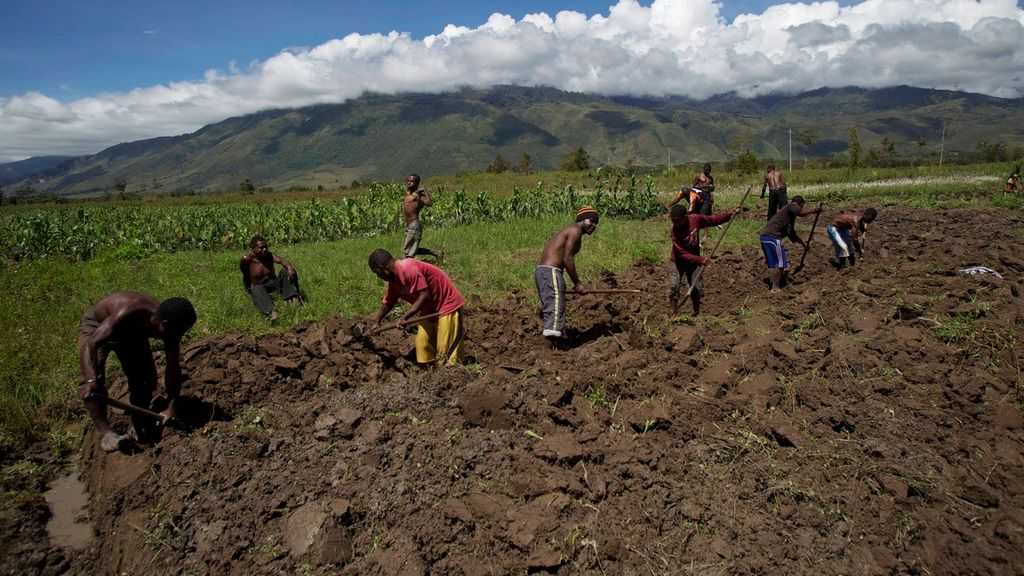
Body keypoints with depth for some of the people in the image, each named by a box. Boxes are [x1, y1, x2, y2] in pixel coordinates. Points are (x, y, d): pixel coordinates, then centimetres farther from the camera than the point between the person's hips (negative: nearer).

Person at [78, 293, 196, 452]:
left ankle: (141, 430, 17)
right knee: (92, 382, -24)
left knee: (145, 378, 1)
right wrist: (92, 379, -55)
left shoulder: (170, 328, -27)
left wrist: (171, 407, -21)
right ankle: (104, 431, -24)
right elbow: (92, 344, -44)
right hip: (97, 326, -5)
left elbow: (173, 368, -20)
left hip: (132, 332, 5)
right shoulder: (128, 314, -45)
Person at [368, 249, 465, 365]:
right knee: (422, 344, 9)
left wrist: (405, 317, -25)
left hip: (447, 303, -9)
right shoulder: (394, 280, 2)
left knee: (447, 348, -8)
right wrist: (374, 322, 14)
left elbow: (424, 295, -28)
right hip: (429, 308, 10)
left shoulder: (409, 268, -27)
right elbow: (387, 303, 15)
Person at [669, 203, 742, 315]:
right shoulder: (675, 231, -28)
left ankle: (696, 312, 18)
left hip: (694, 260, 3)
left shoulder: (696, 219, -18)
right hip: (679, 261, -3)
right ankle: (674, 313, 3)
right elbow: (682, 254, -28)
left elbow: (713, 220, -1)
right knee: (675, 287, -10)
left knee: (696, 288, 1)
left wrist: (730, 214, -6)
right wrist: (700, 260, -34)